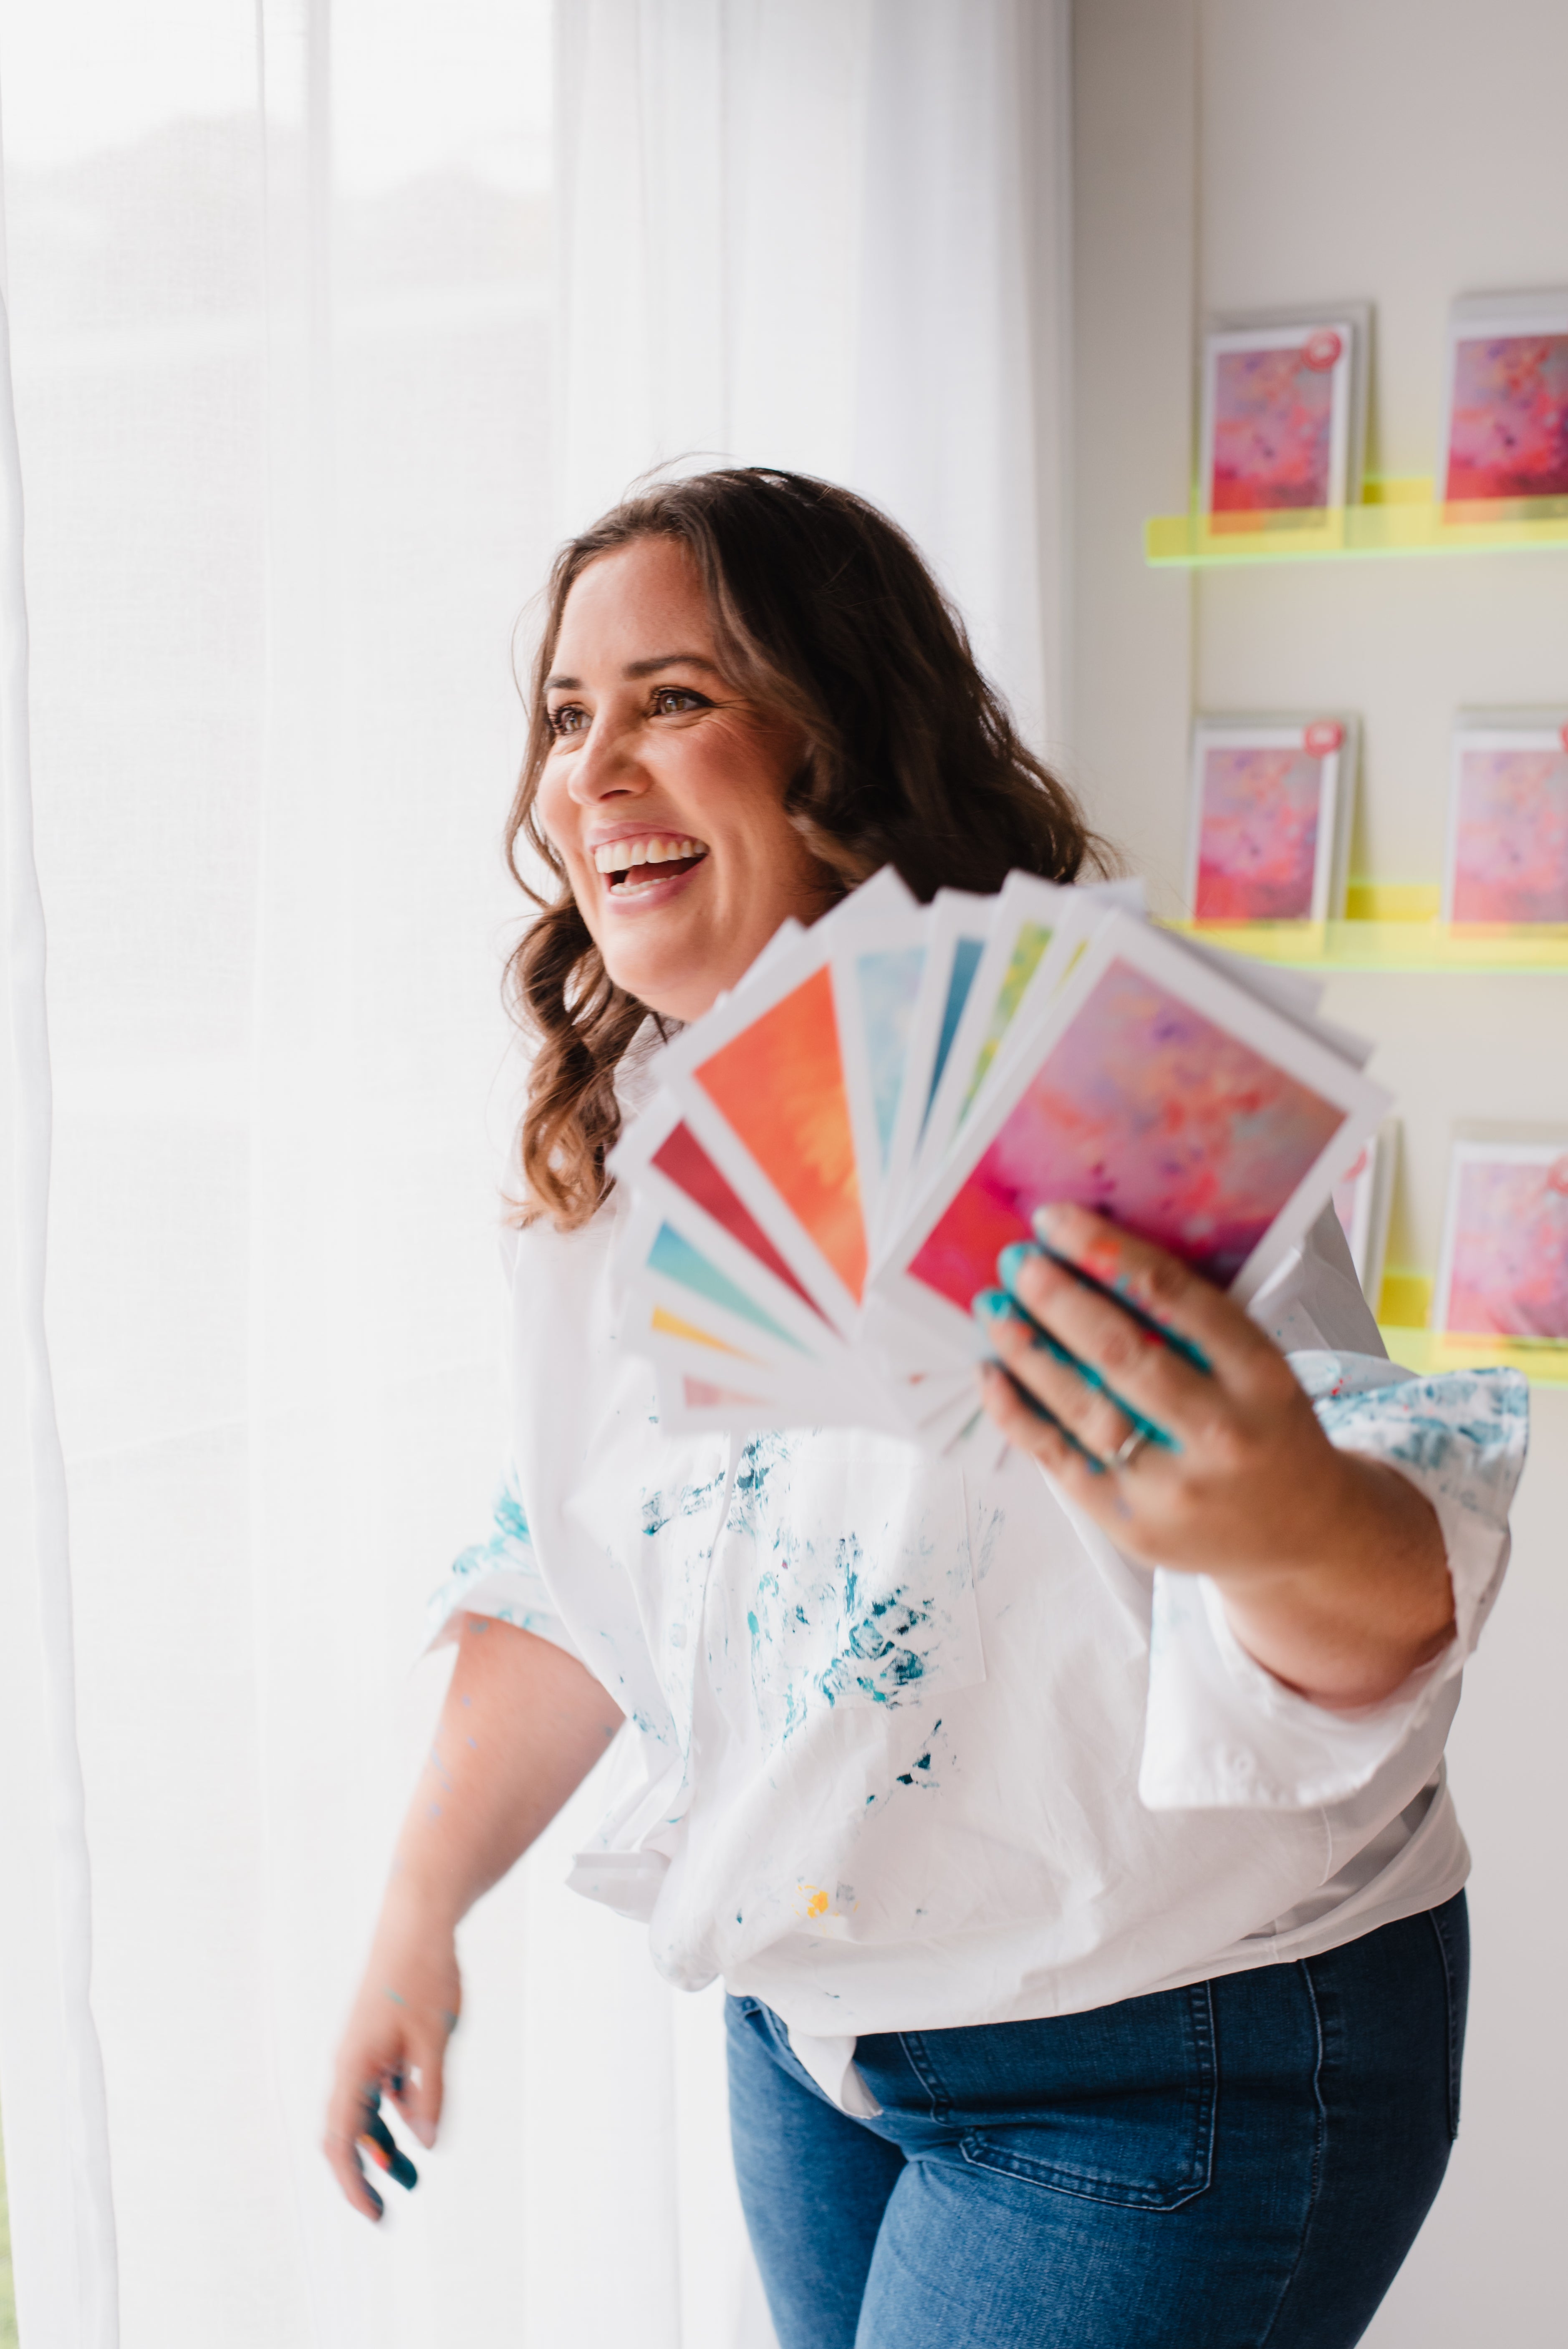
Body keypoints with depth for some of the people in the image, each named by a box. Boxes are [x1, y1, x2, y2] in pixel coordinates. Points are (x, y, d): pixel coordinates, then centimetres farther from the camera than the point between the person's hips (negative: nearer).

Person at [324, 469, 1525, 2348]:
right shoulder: (615, 1142, 0)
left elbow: (1398, 1609, -31)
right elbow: (574, 1581, 11)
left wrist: (1282, 1525, -53)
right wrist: (421, 1911, 15)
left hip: (1168, 2057, -6)